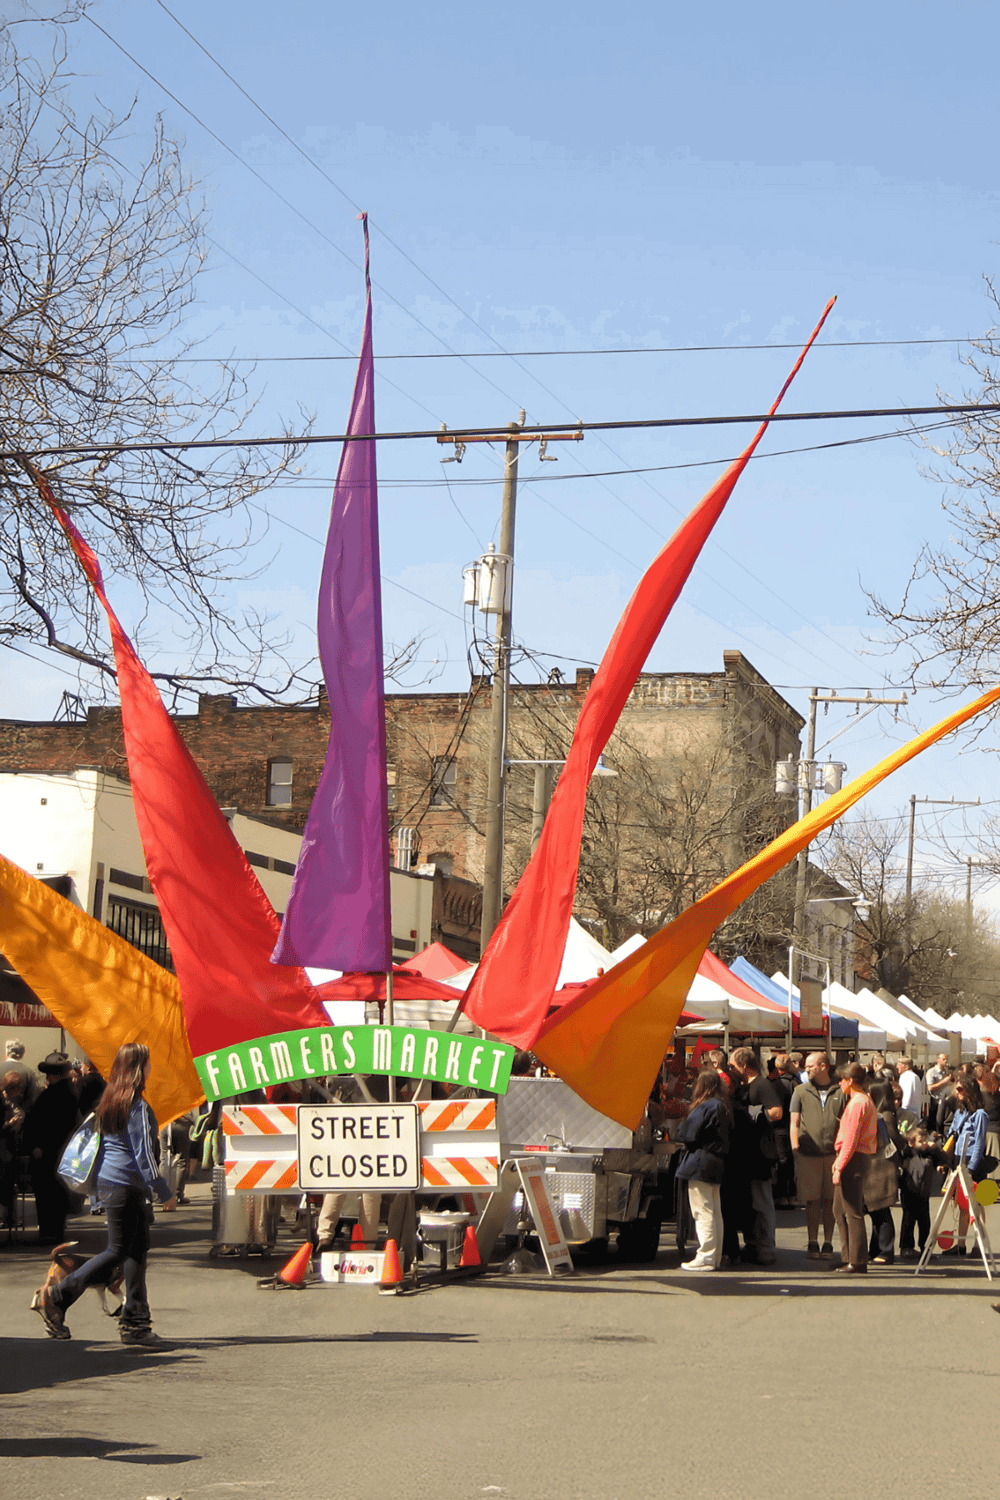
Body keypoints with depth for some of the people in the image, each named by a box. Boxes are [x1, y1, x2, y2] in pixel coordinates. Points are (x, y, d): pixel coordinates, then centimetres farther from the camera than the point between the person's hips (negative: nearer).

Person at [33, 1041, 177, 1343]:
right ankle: (57, 1297, 0)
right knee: (118, 1251, -2)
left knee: (137, 1250, 9)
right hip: (126, 1186, -9)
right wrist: (165, 1193, -12)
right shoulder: (137, 1106, -15)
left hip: (107, 1181, 9)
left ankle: (136, 1322, 9)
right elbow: (143, 1155, -17)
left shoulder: (109, 1101, 11)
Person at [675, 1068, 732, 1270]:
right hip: (717, 1163, 9)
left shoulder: (706, 1107, -16)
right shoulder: (723, 1106, 11)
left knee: (702, 1213, -6)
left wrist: (683, 1126, 5)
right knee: (715, 1213, 12)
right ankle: (715, 1257, 16)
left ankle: (705, 1258, -6)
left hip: (701, 1164, -9)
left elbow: (688, 1134, -17)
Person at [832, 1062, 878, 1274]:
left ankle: (857, 1262, -5)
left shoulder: (857, 1103, -14)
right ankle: (848, 1258, 19)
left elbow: (851, 1139, -19)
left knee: (852, 1212, -7)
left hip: (854, 1159, -10)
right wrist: (838, 1161, 18)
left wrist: (840, 1166, -18)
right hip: (861, 1158, 10)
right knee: (840, 1210, 15)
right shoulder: (865, 1100, 18)